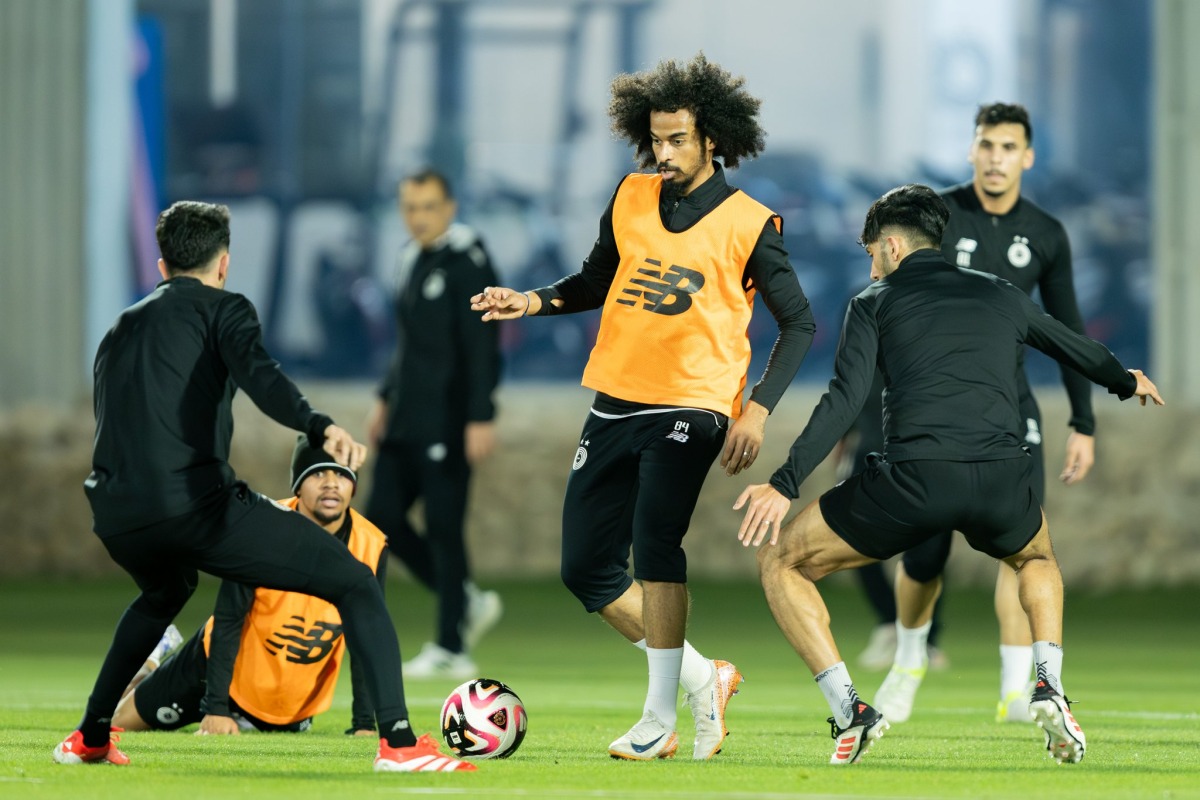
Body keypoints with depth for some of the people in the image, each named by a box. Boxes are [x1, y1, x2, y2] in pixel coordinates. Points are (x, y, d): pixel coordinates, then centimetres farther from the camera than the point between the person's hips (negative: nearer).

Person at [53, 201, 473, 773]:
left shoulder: (120, 330, 28)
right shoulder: (222, 309, 9)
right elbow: (259, 376, -13)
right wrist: (321, 428, -31)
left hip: (117, 520, 7)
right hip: (197, 504, -7)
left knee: (164, 595, 42)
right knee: (355, 584, 0)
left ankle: (89, 738, 39)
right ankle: (398, 741, -17)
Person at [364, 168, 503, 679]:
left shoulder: (468, 263, -12)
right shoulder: (412, 259, 14)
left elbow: (482, 347, -17)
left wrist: (481, 419, -21)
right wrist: (386, 398, 20)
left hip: (446, 420, -9)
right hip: (407, 421, 9)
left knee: (443, 528, -6)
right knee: (383, 517, 7)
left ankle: (450, 648, 2)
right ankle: (469, 603, 20)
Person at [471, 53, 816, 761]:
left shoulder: (750, 224, -6)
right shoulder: (630, 199, 7)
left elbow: (799, 323, -1)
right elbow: (597, 280, 22)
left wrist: (758, 409, -12)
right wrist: (533, 301, 3)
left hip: (691, 407, -6)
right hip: (615, 402, 6)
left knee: (655, 543, -25)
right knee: (587, 569, 5)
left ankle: (660, 718, -19)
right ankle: (701, 679, 21)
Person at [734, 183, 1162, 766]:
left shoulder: (875, 302, 14)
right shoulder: (1000, 295, 25)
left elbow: (845, 400, -1)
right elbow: (1076, 349, 42)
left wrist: (785, 483, -7)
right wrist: (1127, 382, 63)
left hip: (911, 478, -4)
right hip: (1002, 480, 4)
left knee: (780, 564, 15)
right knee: (1038, 559, 39)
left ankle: (848, 710, -1)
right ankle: (1049, 686, 13)